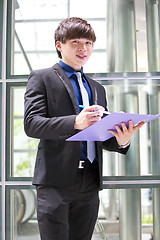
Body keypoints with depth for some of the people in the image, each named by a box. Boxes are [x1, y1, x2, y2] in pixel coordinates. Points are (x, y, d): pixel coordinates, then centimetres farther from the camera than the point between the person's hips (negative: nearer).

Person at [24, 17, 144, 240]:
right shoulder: (42, 78, 5)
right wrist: (74, 123, -25)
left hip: (90, 183, 5)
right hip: (56, 179, -5)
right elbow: (31, 123, -9)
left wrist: (120, 141, -7)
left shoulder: (97, 88, 22)